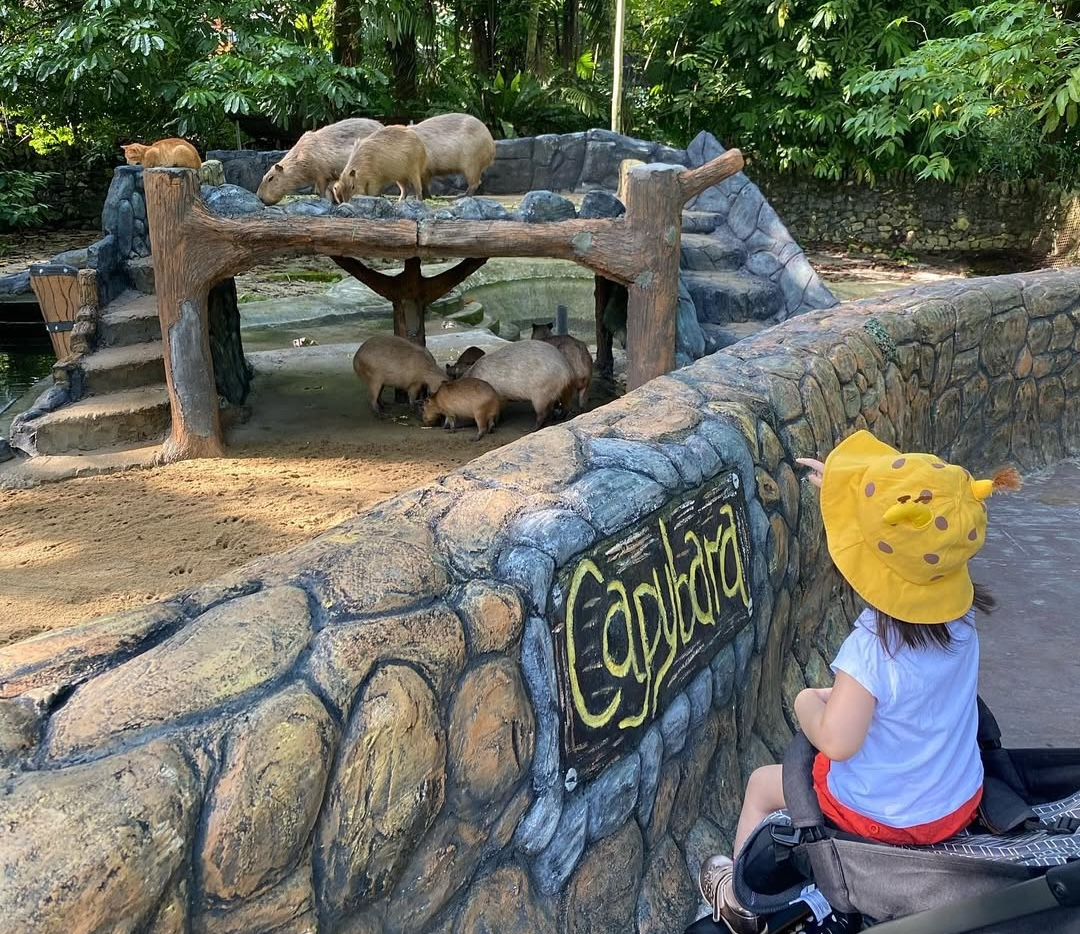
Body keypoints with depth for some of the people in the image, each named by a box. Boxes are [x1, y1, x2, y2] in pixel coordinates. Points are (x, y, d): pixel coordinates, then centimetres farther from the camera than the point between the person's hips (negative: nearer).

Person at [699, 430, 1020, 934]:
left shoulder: (871, 650, -37)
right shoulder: (960, 610, -17)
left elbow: (836, 742, -31)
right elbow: (910, 545, 1)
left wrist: (808, 704, -10)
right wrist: (841, 485, 10)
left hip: (881, 816, -6)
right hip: (961, 801, 6)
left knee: (760, 784, 19)